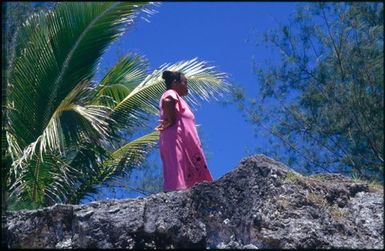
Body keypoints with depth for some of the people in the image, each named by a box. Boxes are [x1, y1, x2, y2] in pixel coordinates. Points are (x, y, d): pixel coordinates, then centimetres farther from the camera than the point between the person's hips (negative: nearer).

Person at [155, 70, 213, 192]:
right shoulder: (171, 94, 0)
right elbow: (166, 102, -24)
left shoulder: (176, 98, 30)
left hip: (183, 143, 9)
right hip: (176, 139, -9)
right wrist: (171, 120, -16)